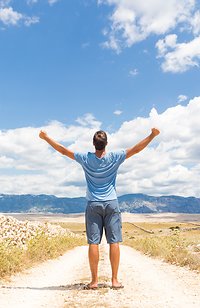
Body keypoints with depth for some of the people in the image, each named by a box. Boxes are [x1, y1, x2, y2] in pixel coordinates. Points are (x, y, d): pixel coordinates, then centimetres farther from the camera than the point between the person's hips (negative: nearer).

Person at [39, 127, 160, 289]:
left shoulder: (86, 158, -3)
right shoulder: (114, 158, -5)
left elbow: (63, 150, 4)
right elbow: (136, 149, -2)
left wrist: (46, 137, 16)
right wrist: (153, 135, 7)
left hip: (93, 205, 1)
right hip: (111, 204, 0)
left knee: (93, 243, 2)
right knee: (114, 242, 3)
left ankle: (94, 280, 6)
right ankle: (115, 280, 7)